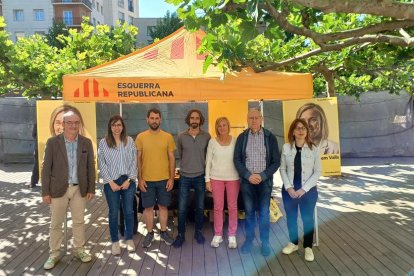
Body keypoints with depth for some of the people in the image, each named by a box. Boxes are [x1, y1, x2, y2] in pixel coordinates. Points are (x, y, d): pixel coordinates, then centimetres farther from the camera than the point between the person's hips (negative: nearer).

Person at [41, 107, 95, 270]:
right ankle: (54, 254, 25)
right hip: (58, 189, -1)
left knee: (79, 221, 12)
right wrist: (45, 192, -6)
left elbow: (90, 167, 4)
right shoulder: (52, 142, -5)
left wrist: (91, 189, 2)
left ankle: (78, 250, 28)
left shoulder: (86, 143, 1)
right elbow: (46, 168, -4)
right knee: (56, 223, 9)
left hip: (79, 189, 2)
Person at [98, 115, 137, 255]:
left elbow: (134, 162, 1)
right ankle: (115, 242, 23)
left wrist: (129, 180, -8)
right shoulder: (103, 142, -1)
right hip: (111, 183, -1)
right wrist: (111, 182, -10)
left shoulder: (129, 141, 2)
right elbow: (101, 164, -3)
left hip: (128, 181, 1)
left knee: (129, 211, 9)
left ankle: (129, 239, 25)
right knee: (113, 213, 8)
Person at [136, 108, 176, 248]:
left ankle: (164, 232, 28)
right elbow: (138, 159, 0)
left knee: (163, 206, 11)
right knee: (148, 207, 9)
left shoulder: (168, 137, -1)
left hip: (164, 179, 0)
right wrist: (139, 178, -6)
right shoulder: (141, 137, -2)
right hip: (147, 179, 0)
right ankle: (150, 233, 26)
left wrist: (171, 178, -4)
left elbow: (172, 158, 1)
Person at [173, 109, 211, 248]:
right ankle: (181, 234, 19)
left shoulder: (207, 136, -4)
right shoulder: (181, 137, -3)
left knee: (200, 207, 12)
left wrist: (200, 166, 10)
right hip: (185, 177, 0)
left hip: (200, 177, 0)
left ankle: (198, 232, 30)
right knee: (181, 208, 3)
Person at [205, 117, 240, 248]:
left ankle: (232, 235, 21)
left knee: (232, 207, 8)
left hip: (233, 178, 0)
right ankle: (217, 235, 21)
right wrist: (207, 179, -2)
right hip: (216, 178, 0)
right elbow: (208, 161, 1)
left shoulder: (235, 141, -2)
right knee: (218, 207, 7)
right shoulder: (212, 142, -1)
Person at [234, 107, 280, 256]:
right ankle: (249, 239, 25)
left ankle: (265, 242, 19)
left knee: (264, 212, 5)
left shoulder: (270, 137, -2)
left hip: (265, 180, -1)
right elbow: (237, 160, -1)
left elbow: (276, 161, -3)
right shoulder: (242, 137, 1)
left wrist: (262, 176, -14)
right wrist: (248, 175, -13)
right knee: (249, 211, 11)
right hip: (247, 180, 1)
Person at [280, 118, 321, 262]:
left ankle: (308, 247, 25)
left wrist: (304, 189, -13)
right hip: (289, 189, 2)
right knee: (291, 217, 13)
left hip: (308, 190, -2)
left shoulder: (314, 149, -6)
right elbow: (282, 169, 1)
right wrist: (289, 187, -10)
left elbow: (317, 172, -5)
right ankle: (293, 243, 33)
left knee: (307, 218, 7)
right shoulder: (286, 147, -2)